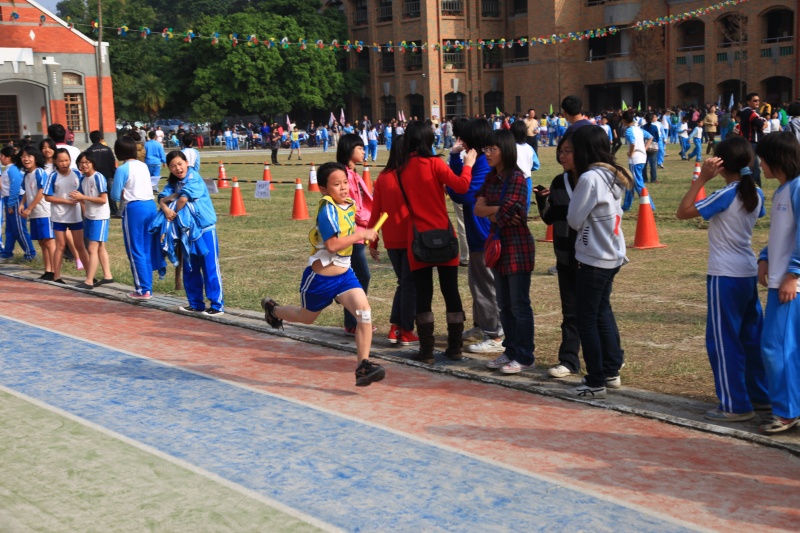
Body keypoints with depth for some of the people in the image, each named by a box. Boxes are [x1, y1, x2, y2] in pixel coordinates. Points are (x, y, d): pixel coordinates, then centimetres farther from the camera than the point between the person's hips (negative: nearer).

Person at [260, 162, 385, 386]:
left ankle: (363, 366, -13)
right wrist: (362, 234, -26)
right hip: (321, 278, -6)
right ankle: (272, 309, 51)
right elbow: (332, 244, -31)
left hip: (344, 274, 6)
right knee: (306, 317, 20)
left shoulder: (349, 206, 3)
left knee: (364, 312, -17)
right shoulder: (327, 209, -22)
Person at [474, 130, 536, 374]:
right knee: (504, 305, 14)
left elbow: (506, 213, -21)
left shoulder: (517, 178, -15)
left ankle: (524, 357, 8)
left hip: (517, 246, -8)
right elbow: (478, 208, 3)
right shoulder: (491, 177, 9)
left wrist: (488, 212, -2)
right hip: (498, 245, 8)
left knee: (520, 305, -1)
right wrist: (497, 212, -14)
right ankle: (510, 351, 25)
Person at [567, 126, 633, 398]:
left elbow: (574, 219, -13)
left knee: (587, 318, 1)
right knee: (603, 311, 20)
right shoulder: (613, 175, 7)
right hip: (613, 255, 9)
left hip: (593, 258, -9)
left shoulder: (589, 178, -18)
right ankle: (611, 371, 27)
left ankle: (596, 383, 6)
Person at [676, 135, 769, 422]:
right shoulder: (756, 194, 4)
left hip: (725, 276, -8)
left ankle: (735, 405, 4)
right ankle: (761, 394, 28)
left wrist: (701, 179, -14)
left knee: (723, 340, 0)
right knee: (752, 336, 17)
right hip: (749, 274, 8)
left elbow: (683, 211, -17)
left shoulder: (726, 195, -17)